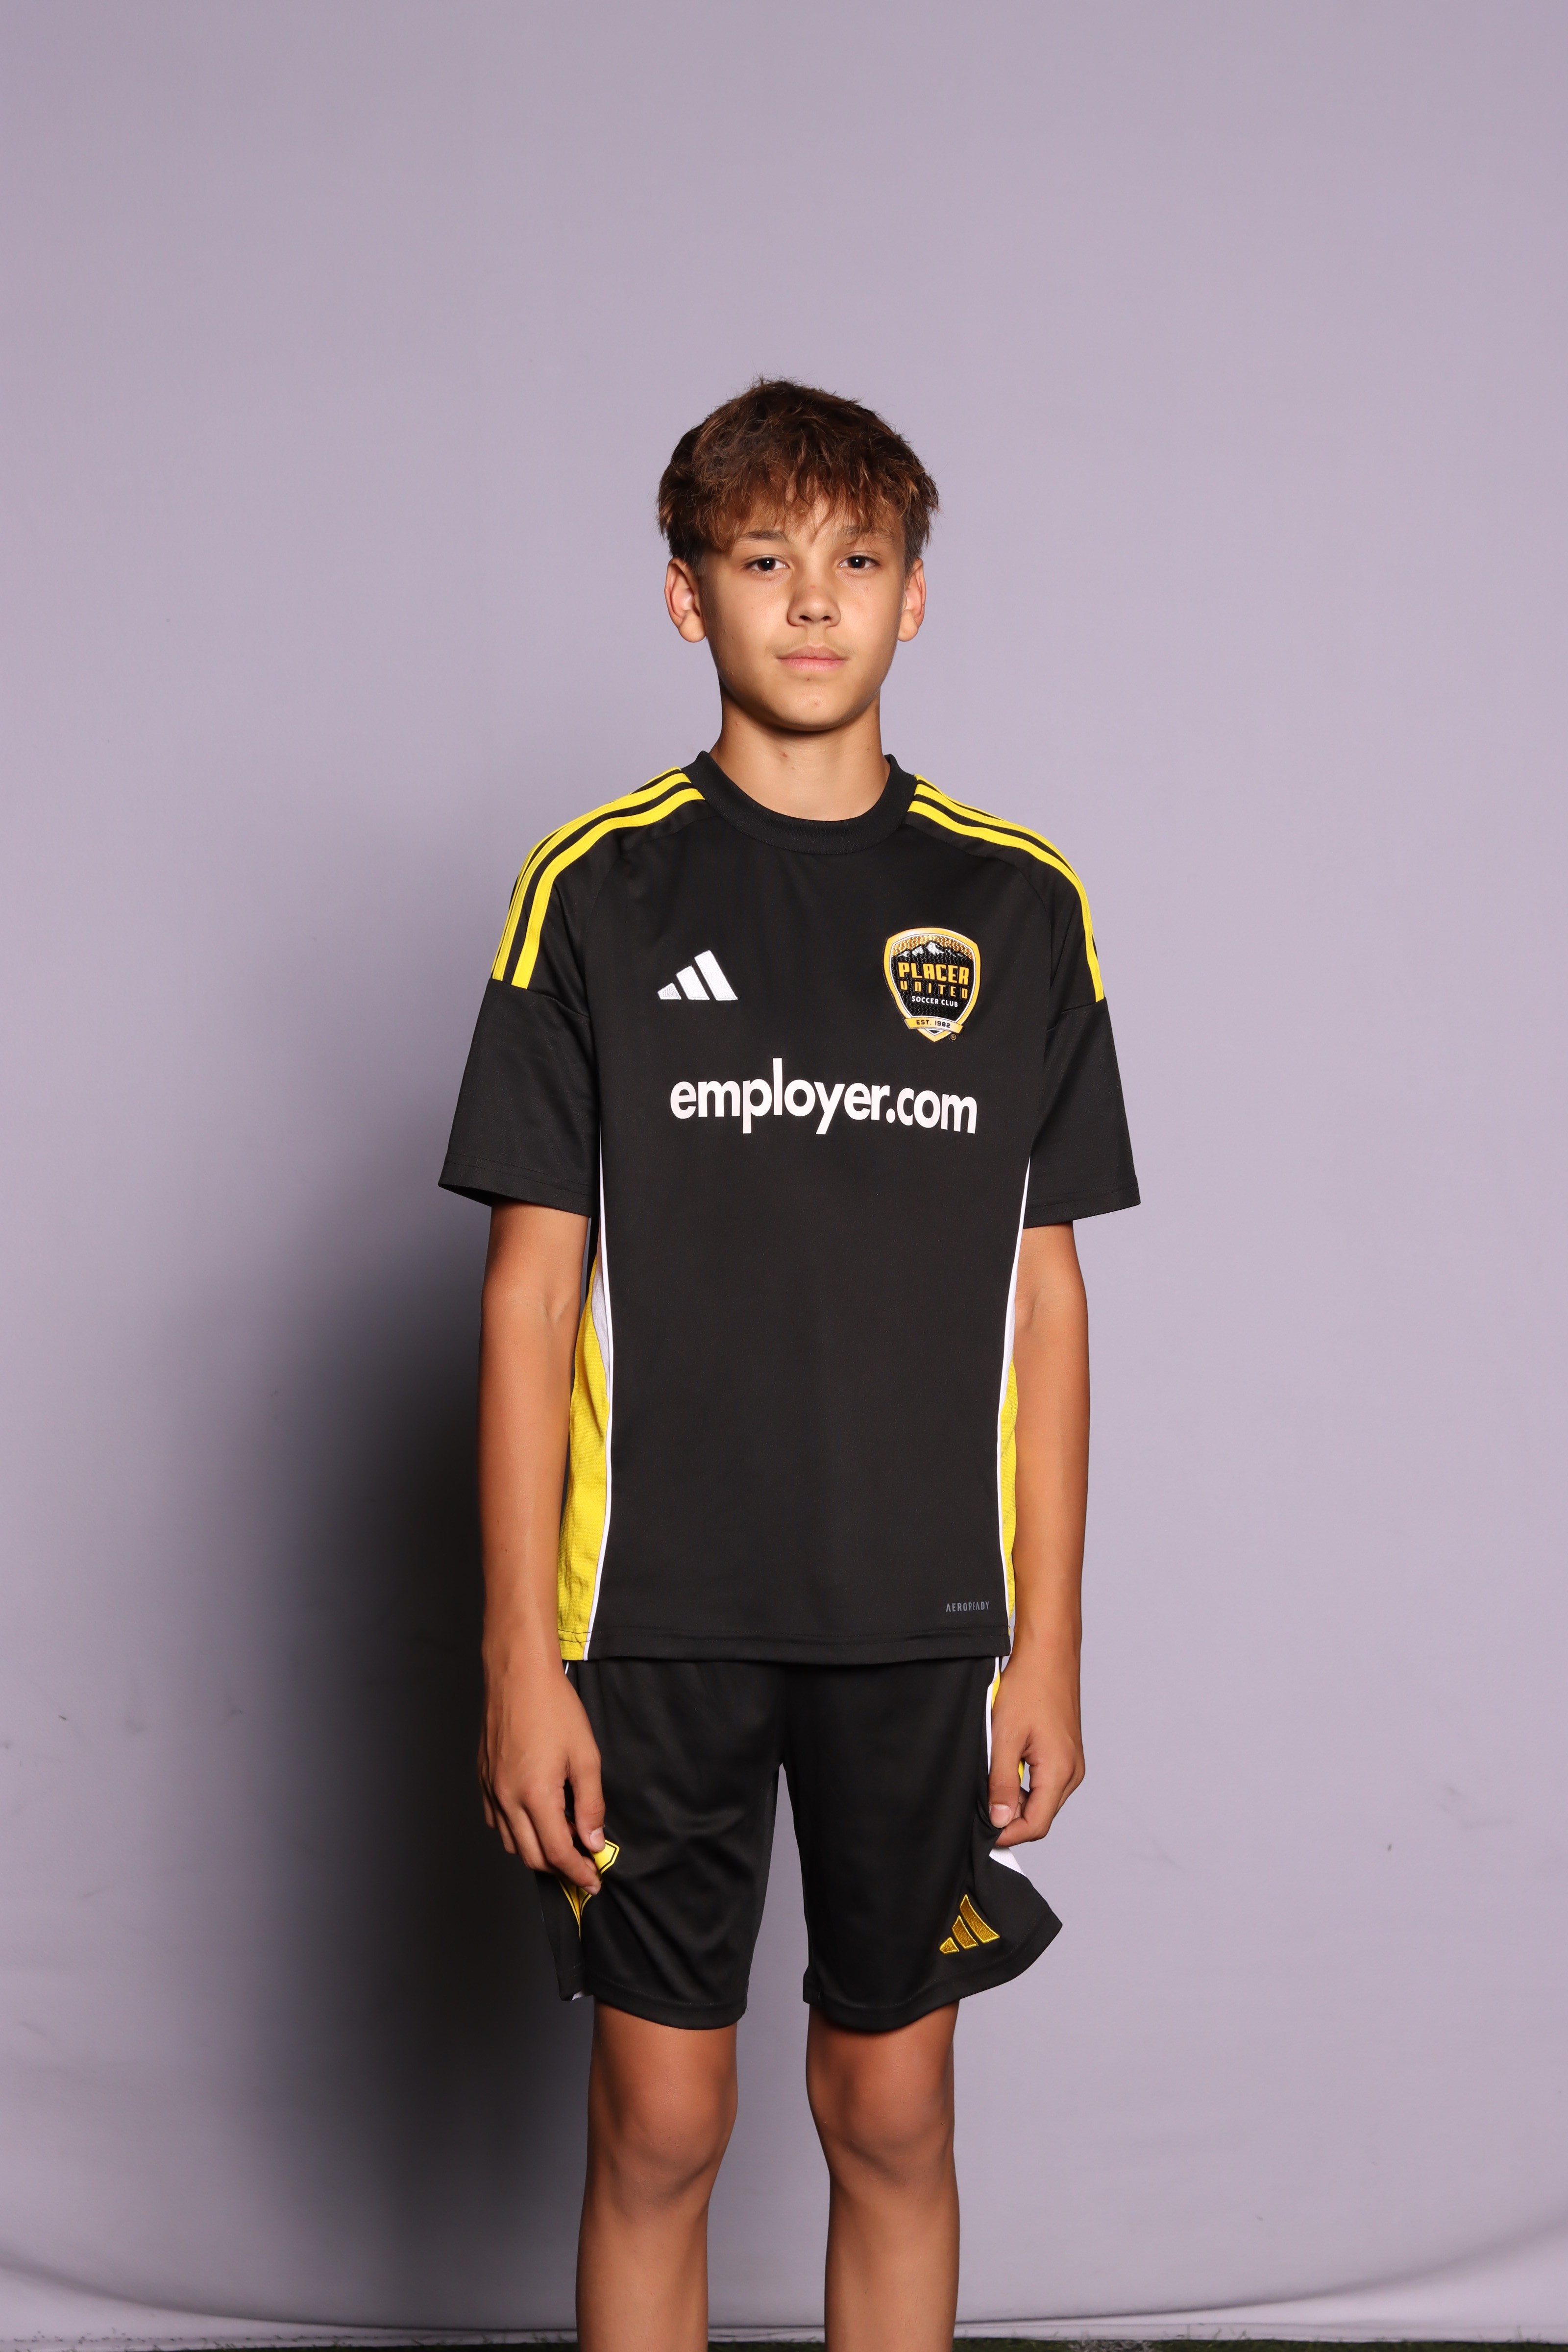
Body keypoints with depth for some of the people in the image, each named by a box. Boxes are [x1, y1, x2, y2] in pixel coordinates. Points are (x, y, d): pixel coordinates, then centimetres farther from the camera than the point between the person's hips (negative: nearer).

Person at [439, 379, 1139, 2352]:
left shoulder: (1017, 906, 4)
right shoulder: (601, 890, -1)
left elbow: (1042, 1298, 6)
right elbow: (532, 1294, -2)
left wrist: (1046, 1648, 2)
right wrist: (522, 1661, -7)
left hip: (921, 1623, 2)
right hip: (654, 1617, -1)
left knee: (893, 2118, 11)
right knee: (658, 2126, 7)